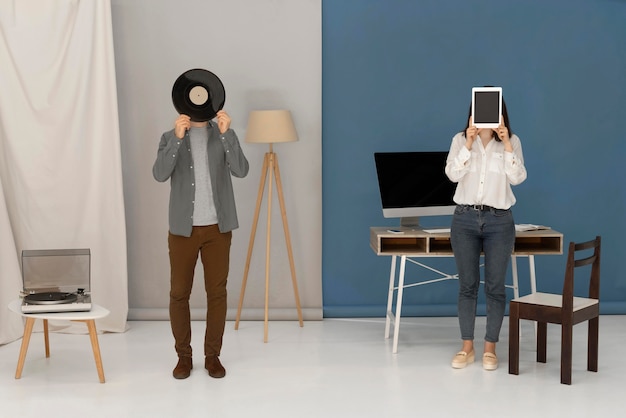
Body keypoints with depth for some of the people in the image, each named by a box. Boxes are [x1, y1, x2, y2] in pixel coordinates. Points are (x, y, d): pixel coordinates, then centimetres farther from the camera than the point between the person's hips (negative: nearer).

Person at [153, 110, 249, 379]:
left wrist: (226, 133, -21)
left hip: (217, 228, 1)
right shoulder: (170, 137, 3)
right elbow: (159, 174, -14)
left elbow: (241, 170, -12)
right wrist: (178, 138, -23)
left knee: (217, 292, 4)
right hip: (183, 228, 0)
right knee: (179, 293, 3)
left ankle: (212, 356, 15)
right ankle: (184, 356, 16)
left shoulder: (224, 135, 4)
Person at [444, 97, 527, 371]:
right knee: (467, 285, 6)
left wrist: (507, 145, -19)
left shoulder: (512, 141, 2)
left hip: (499, 221, -1)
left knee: (495, 286, 2)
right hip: (465, 218, 1)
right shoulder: (460, 139, 3)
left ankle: (490, 348, 13)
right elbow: (452, 174, -11)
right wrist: (468, 144, -20)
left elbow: (517, 178, -11)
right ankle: (467, 347, 15)